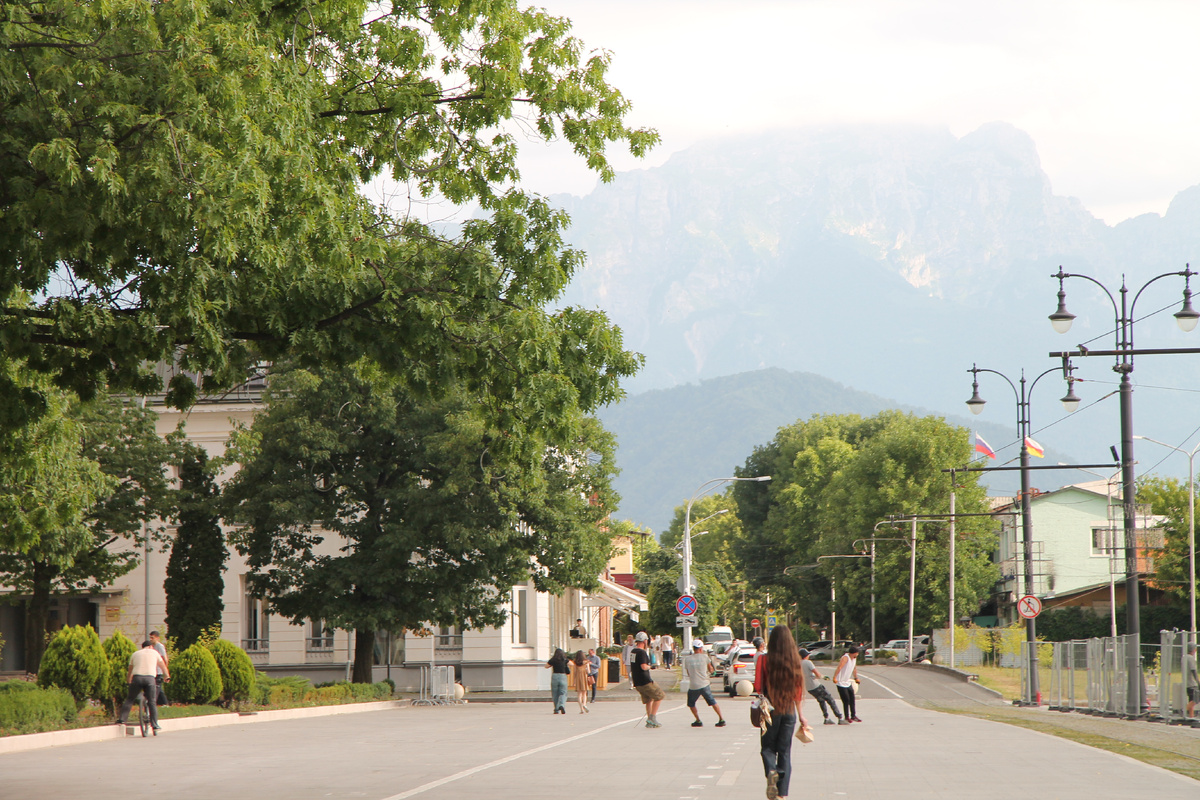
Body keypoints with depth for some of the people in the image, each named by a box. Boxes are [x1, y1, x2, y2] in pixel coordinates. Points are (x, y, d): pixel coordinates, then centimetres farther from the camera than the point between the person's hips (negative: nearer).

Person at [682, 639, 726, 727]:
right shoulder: (705, 657, -1)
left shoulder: (687, 659, 1)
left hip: (693, 686, 0)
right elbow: (711, 670, 10)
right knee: (713, 702, 15)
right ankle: (721, 719, 10)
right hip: (704, 685, 1)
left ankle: (698, 721, 13)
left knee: (691, 704, 20)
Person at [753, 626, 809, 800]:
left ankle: (771, 771, -18)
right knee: (785, 751, 10)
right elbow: (798, 690, 2)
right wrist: (801, 715, 10)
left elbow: (758, 687, -11)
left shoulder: (765, 660, -9)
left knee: (768, 747, 13)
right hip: (789, 711, 2)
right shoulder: (795, 661, -2)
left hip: (771, 710, -2)